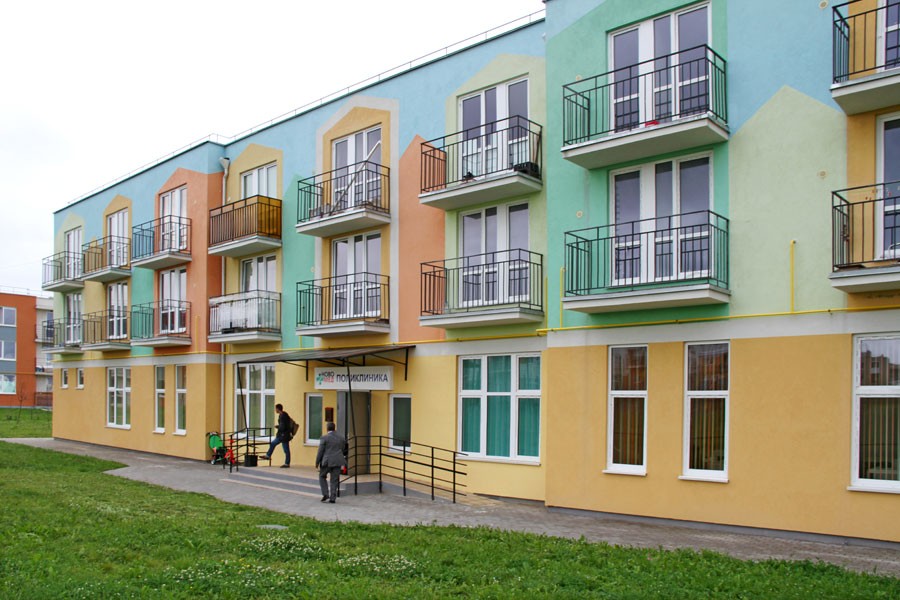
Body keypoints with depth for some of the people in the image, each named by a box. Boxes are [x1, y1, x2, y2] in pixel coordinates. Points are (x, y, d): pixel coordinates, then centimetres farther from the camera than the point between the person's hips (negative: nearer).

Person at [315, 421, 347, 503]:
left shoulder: (324, 438, -9)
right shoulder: (341, 437, 6)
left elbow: (320, 451, -7)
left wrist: (317, 462, 2)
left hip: (327, 461, -3)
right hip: (337, 462, 4)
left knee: (322, 476, 16)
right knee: (334, 480, 8)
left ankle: (325, 494, 3)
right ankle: (332, 498, 5)